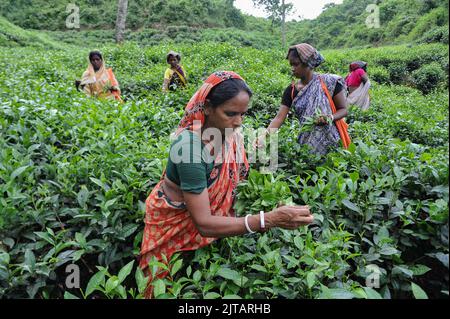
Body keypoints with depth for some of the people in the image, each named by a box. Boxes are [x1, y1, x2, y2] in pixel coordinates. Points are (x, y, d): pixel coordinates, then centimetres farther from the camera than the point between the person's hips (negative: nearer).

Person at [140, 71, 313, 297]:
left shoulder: (227, 131, -14)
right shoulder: (190, 146, -35)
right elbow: (203, 224, -36)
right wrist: (269, 219, -45)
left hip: (209, 210, 6)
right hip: (174, 223, -5)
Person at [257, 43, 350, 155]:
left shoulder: (330, 82, -8)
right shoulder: (291, 91, 0)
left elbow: (343, 110, -2)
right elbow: (279, 117, -7)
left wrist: (330, 118, -22)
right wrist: (264, 135, -23)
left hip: (330, 139, -2)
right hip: (306, 141, 3)